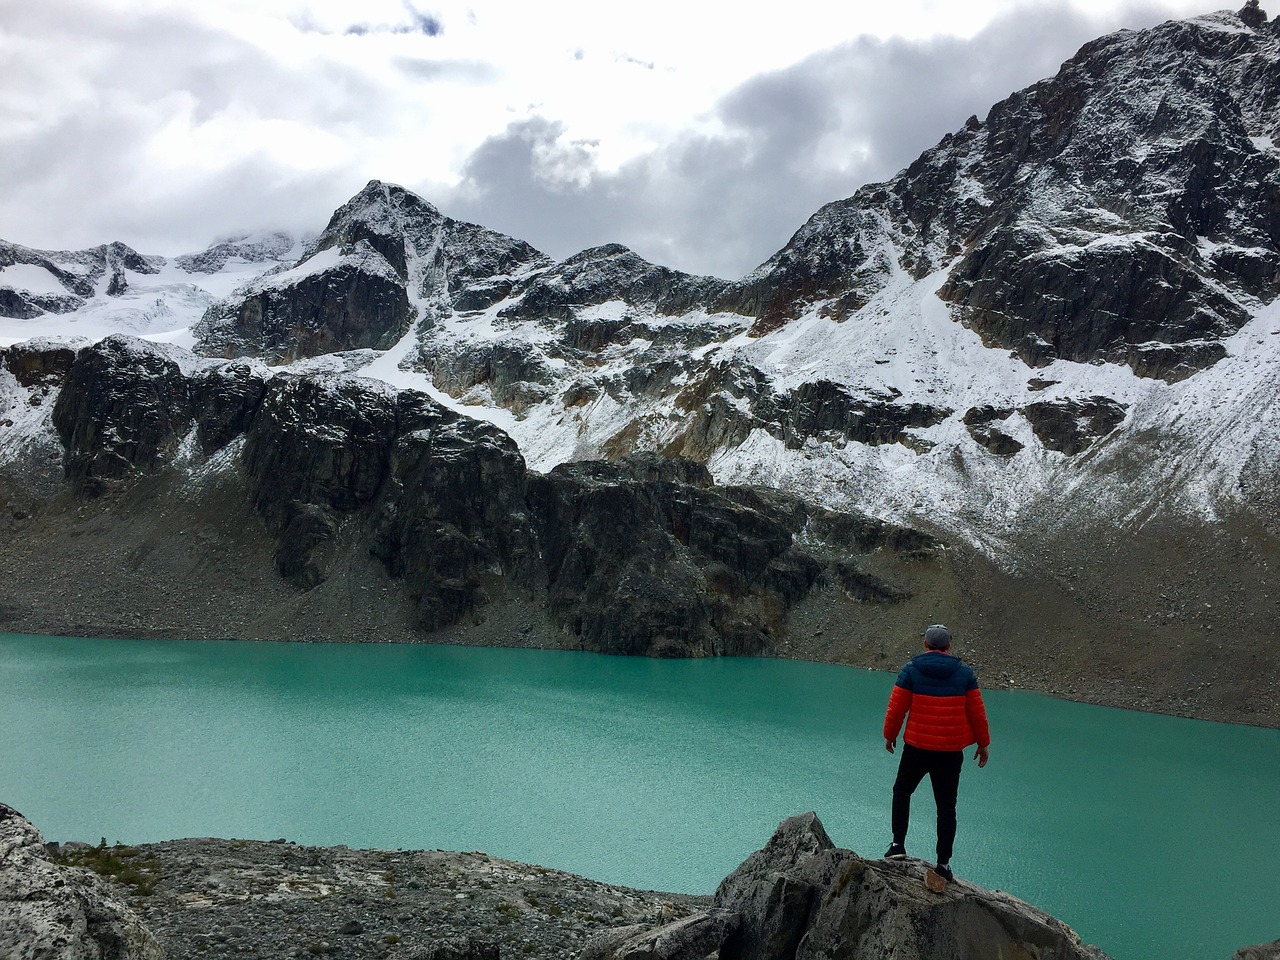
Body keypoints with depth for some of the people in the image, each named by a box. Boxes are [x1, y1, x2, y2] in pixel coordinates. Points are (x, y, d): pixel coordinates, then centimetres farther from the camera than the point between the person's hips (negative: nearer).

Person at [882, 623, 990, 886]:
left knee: (902, 791, 21)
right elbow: (977, 712, 4)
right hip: (952, 751, 1)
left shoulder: (911, 670, -6)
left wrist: (890, 735, 12)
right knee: (946, 806, 8)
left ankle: (898, 844, 14)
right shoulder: (964, 672, -1)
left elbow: (896, 707, -3)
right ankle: (943, 864, 6)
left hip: (917, 747, -1)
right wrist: (983, 743, 15)